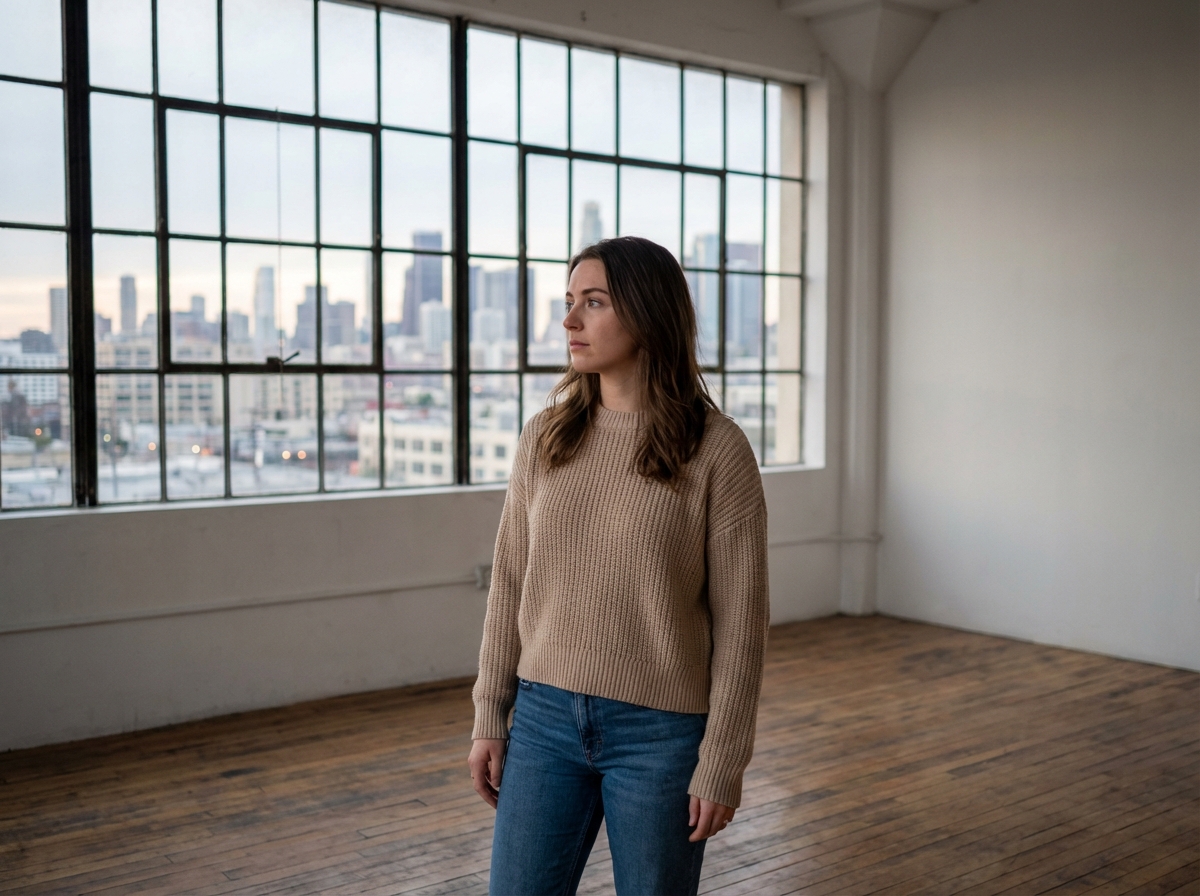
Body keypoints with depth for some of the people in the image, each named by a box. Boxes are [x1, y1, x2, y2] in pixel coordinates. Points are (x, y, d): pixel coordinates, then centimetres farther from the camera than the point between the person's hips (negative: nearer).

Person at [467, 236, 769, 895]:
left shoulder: (716, 450, -10)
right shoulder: (544, 437, 2)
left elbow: (740, 618, -8)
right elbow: (510, 581, 7)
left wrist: (721, 763, -8)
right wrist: (489, 716, 6)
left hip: (660, 731, -3)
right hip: (546, 717, 4)